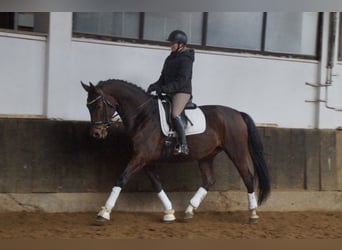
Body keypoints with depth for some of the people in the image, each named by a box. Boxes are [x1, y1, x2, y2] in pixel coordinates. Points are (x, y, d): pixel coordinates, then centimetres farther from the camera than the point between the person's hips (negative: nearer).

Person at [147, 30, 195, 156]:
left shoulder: (185, 59, -11)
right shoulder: (171, 58, 17)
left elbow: (182, 80, -20)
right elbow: (164, 76, 20)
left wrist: (165, 88, -25)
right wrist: (156, 85, 1)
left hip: (183, 91, -10)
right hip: (171, 92, 10)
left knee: (175, 114, -28)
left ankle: (183, 145, -26)